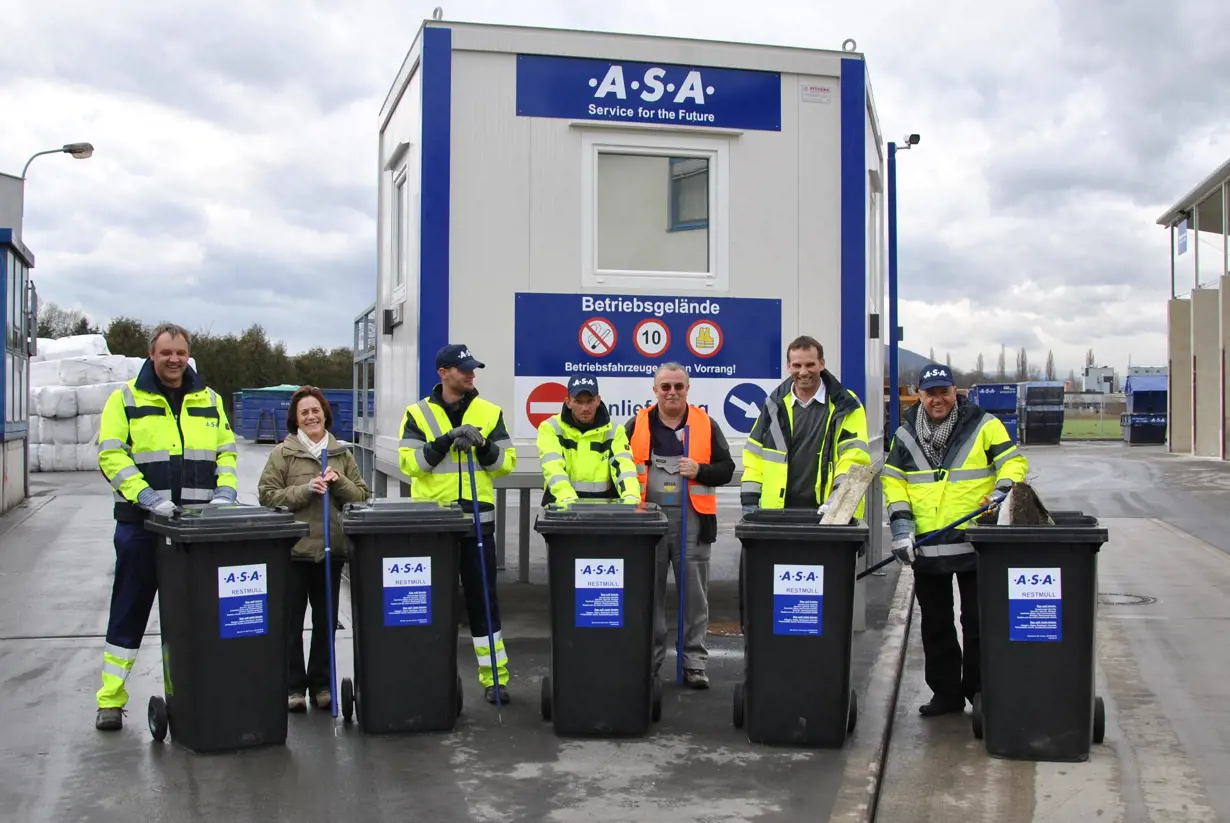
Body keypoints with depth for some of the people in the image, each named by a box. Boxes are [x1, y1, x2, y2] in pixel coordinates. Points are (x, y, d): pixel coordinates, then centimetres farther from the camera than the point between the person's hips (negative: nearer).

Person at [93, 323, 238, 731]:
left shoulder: (209, 401, 12)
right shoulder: (125, 399, 1)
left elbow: (226, 453, 13)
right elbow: (111, 456, -8)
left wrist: (224, 492, -5)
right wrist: (148, 498, -19)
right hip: (141, 524, -3)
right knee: (129, 613, 4)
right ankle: (110, 700, 13)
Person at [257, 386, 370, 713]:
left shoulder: (342, 453, 11)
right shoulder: (283, 453, 0)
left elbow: (362, 496, 10)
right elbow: (267, 496, -6)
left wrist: (339, 483, -9)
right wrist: (306, 490, -16)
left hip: (332, 548, 3)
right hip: (293, 549, -3)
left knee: (326, 621, 9)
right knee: (291, 621, 2)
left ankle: (321, 684, 19)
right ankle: (293, 686, 12)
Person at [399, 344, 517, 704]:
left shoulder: (490, 412, 6)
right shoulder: (418, 413, 2)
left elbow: (507, 462, 4)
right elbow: (409, 462, -8)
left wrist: (483, 447, -14)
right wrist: (445, 441, -18)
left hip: (477, 518, 1)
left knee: (482, 597, 4)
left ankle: (495, 677, 11)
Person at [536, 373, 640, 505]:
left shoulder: (613, 431, 6)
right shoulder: (551, 428, -1)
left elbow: (623, 465, -8)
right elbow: (553, 467, -15)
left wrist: (631, 497, -28)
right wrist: (568, 499, -32)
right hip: (562, 506, -1)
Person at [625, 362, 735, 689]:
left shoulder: (706, 425, 6)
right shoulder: (637, 425, 6)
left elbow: (726, 469, 6)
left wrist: (699, 471, -12)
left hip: (692, 521, 0)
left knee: (694, 594, 3)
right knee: (649, 594, 6)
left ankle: (694, 662, 12)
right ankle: (648, 660, 16)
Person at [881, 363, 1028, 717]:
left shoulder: (984, 426, -1)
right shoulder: (905, 435, 8)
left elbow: (1013, 462, 0)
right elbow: (893, 480, 9)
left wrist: (1003, 491, -18)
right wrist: (900, 521, -2)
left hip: (977, 544, -3)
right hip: (927, 546, 3)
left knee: (978, 621, 2)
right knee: (935, 623, 10)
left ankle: (979, 691, 14)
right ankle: (945, 691, 20)